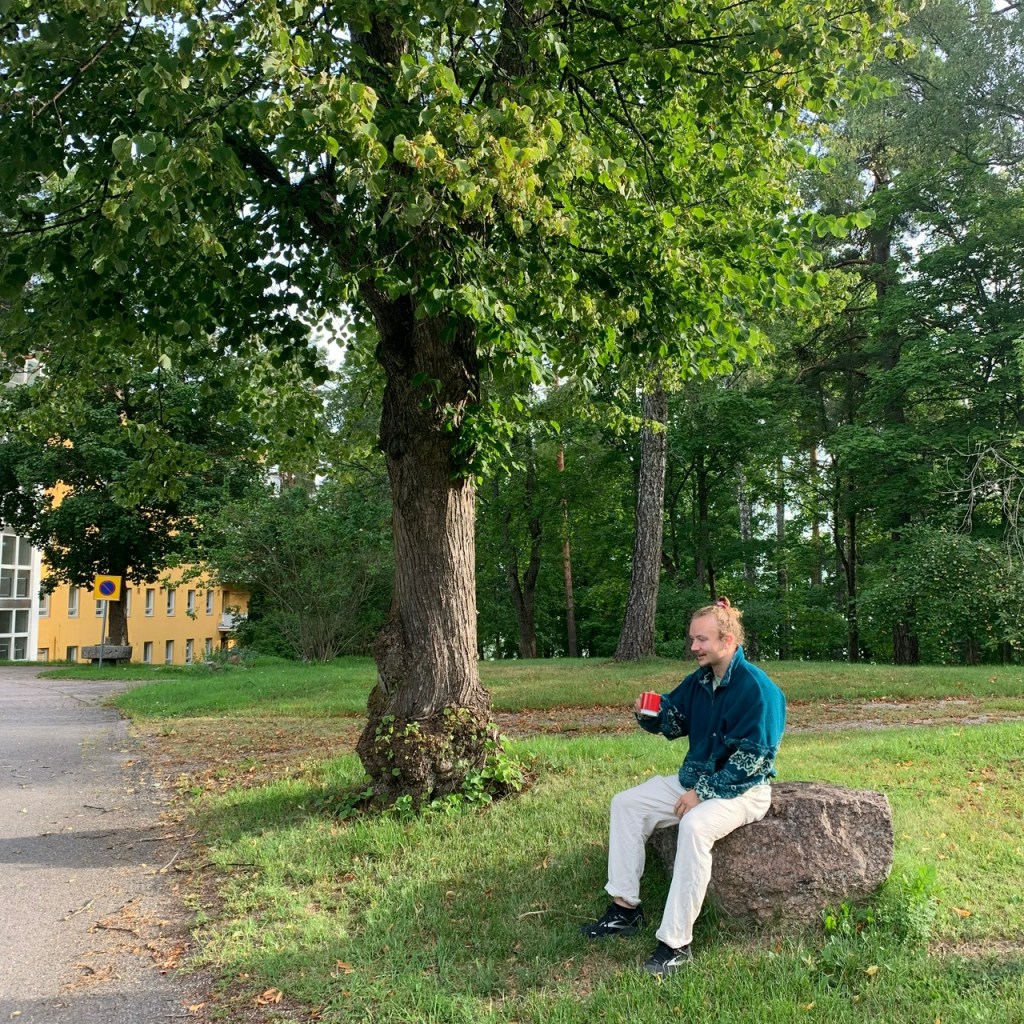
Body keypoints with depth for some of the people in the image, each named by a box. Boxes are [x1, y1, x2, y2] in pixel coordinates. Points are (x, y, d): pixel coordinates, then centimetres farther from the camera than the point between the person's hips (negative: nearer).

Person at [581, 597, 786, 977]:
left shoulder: (756, 688, -19)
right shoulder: (699, 681, 5)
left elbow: (751, 757, -22)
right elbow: (672, 723, 15)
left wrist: (701, 792, -23)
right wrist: (649, 713, -9)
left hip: (742, 789, -9)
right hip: (696, 780, 9)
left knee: (695, 825, -36)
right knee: (625, 803, 2)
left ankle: (675, 943, -29)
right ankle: (625, 908, 5)